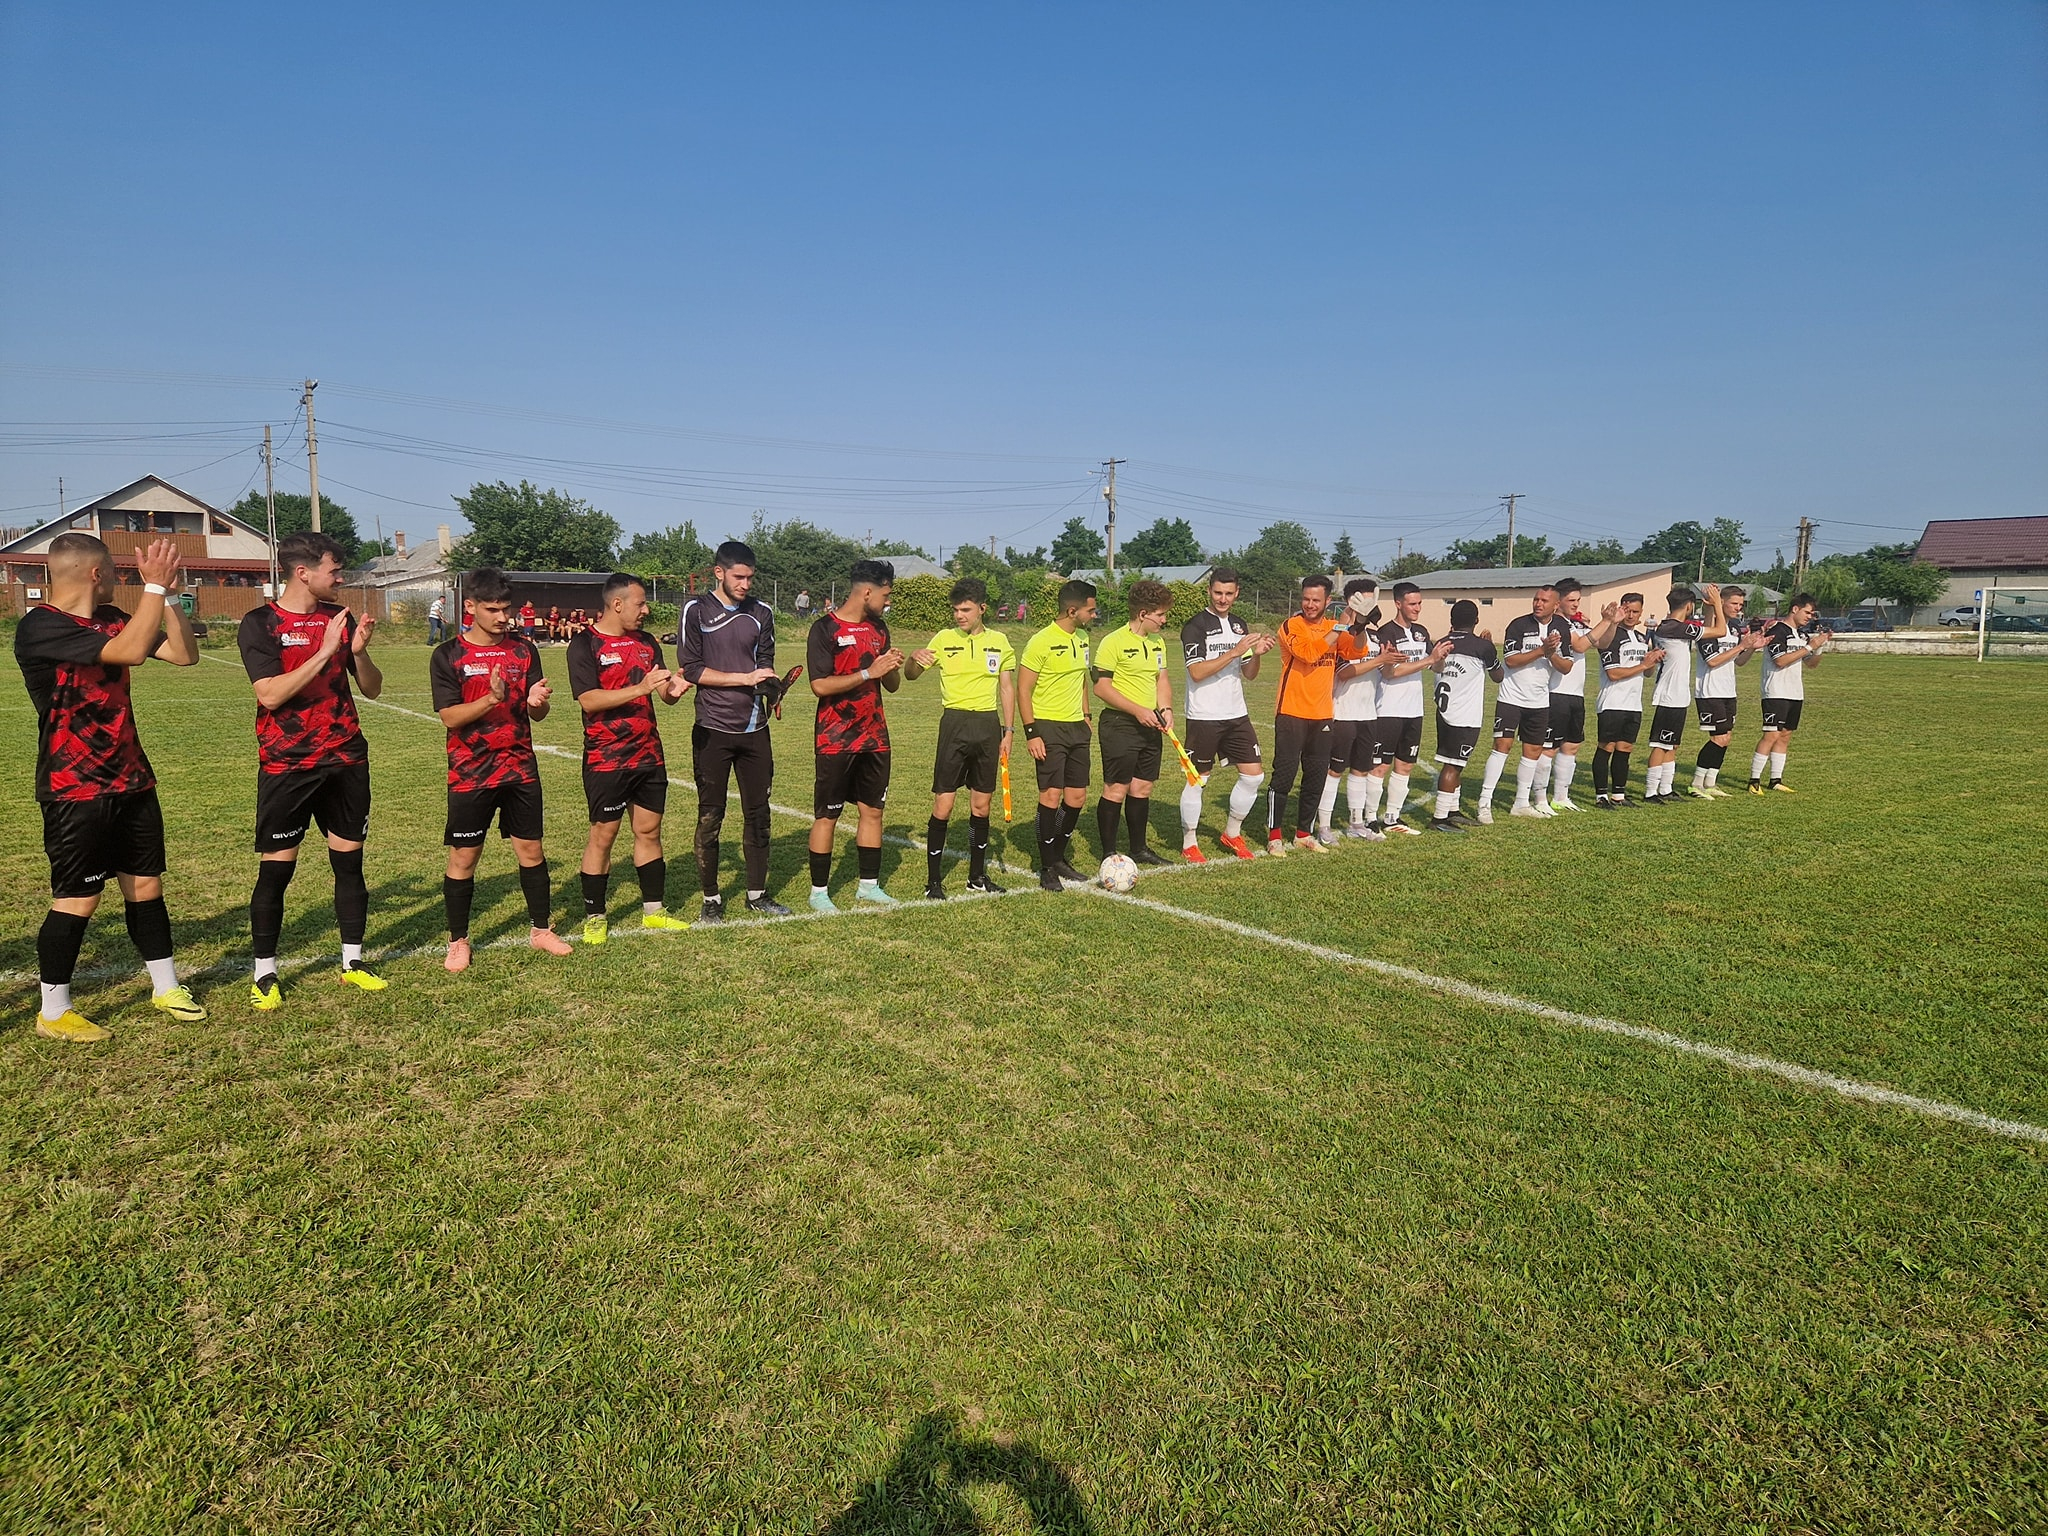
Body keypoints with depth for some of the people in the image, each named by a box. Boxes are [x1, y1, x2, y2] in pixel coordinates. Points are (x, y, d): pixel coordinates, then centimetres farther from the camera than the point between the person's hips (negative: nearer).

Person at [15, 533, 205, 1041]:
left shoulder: (110, 619, 8)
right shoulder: (40, 627, -17)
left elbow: (185, 654, 6)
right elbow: (132, 650, -30)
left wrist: (167, 592, -4)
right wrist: (153, 585, -23)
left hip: (131, 781, 7)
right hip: (75, 791, -7)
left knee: (146, 885, 12)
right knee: (78, 899, -1)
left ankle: (165, 988, 24)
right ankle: (53, 1012, 15)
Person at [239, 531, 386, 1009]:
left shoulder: (339, 617, 8)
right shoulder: (260, 624, -6)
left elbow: (372, 689, 9)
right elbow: (271, 694, -18)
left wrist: (358, 651, -10)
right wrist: (324, 652, -21)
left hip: (346, 759, 5)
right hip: (287, 766, -4)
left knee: (350, 861, 8)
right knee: (275, 870, -1)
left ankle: (352, 963, 18)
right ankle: (265, 974, 11)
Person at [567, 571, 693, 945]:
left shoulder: (646, 642, 11)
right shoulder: (585, 644, -8)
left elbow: (663, 691, 11)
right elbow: (588, 700, -18)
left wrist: (672, 688, -14)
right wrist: (640, 688, -28)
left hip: (649, 756, 6)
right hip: (606, 760, -6)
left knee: (649, 830, 11)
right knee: (603, 835, 1)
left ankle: (654, 910, 21)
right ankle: (594, 916, 13)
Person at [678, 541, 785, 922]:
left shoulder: (761, 613, 8)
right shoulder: (696, 611, -3)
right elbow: (690, 669, -9)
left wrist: (771, 685, -9)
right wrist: (745, 678, -15)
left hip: (754, 730, 4)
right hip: (713, 731, -3)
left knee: (758, 812, 8)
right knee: (710, 816, 3)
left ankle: (757, 893, 20)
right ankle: (711, 898, 14)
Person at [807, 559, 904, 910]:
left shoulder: (879, 627, 11)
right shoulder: (825, 628, -10)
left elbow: (892, 685, 14)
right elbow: (820, 685, -18)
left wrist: (894, 667, -8)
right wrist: (868, 673, -20)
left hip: (874, 737, 6)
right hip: (836, 741, -6)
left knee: (872, 810, 10)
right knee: (827, 815, 1)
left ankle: (869, 885, 21)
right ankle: (818, 892, 11)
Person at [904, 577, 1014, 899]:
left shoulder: (999, 641, 6)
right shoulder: (944, 639, 0)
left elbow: (1007, 688, 11)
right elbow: (911, 675, 4)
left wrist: (1007, 731, 6)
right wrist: (914, 658, -19)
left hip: (988, 725, 3)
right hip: (955, 724, -3)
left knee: (981, 804, 9)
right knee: (943, 804, -5)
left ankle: (977, 875, 22)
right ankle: (933, 879, 5)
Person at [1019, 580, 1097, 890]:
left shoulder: (1082, 638, 9)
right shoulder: (1041, 642, -14)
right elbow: (1023, 690, -13)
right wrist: (1031, 733, -16)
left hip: (1077, 728, 7)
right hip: (1049, 728, -7)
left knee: (1077, 797, 8)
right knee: (1051, 795, -9)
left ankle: (1058, 857, 24)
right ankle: (1047, 868, 3)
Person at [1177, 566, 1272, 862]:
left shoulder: (1240, 625, 12)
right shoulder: (1195, 626, -9)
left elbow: (1249, 675, 15)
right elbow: (1197, 672, -19)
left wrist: (1256, 654, -6)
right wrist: (1234, 651, -23)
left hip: (1236, 714, 7)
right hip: (1204, 717, -6)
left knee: (1254, 775, 6)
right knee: (1197, 779, 1)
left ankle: (1232, 834, 24)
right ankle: (1189, 843, 14)